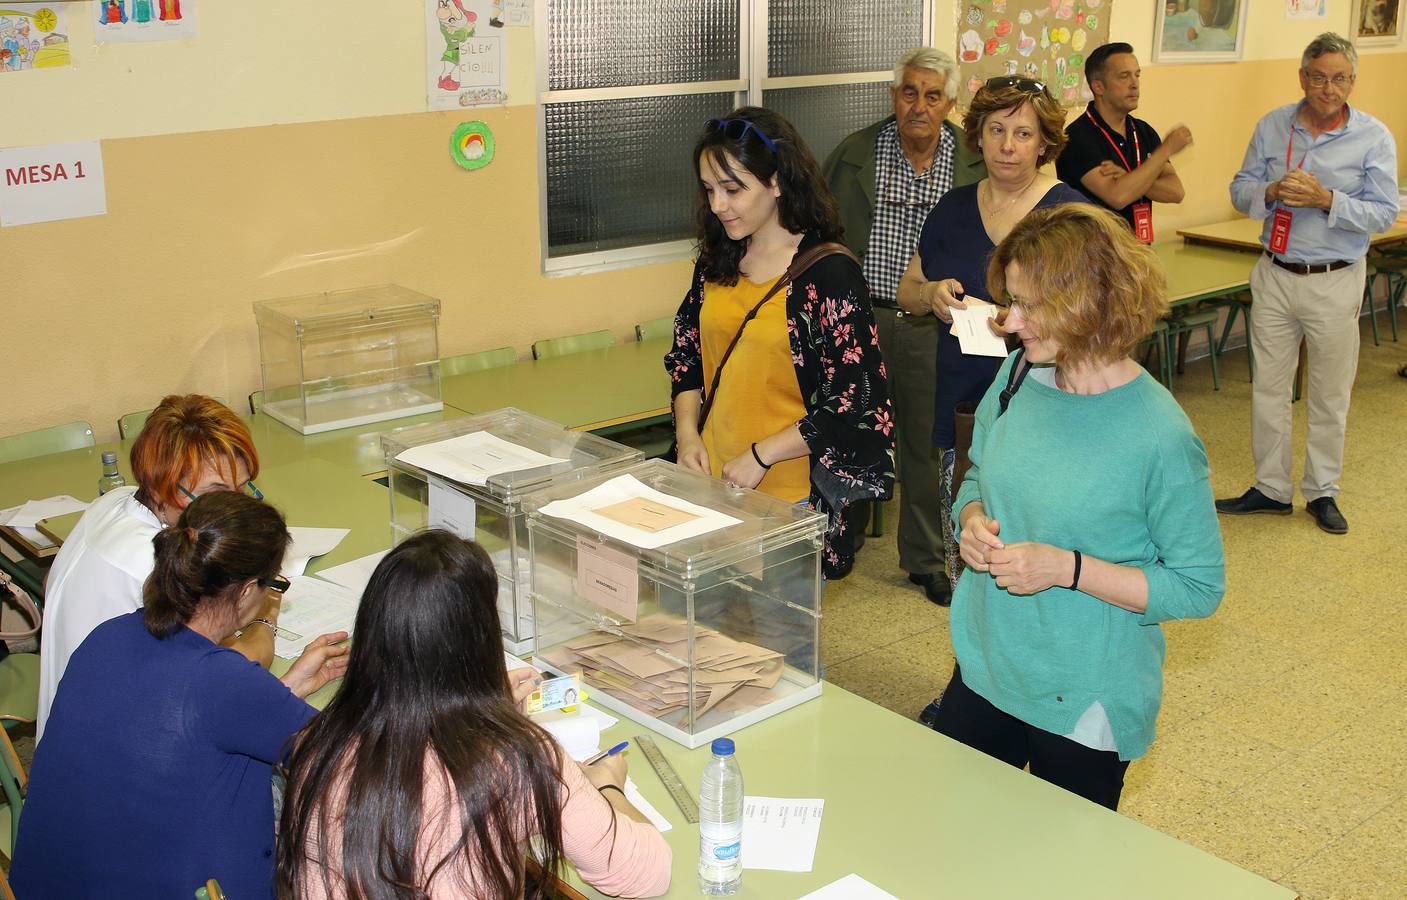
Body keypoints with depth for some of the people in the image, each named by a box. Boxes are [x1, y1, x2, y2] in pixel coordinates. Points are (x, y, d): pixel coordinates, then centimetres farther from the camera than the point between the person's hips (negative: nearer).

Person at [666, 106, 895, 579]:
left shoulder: (828, 273, -13)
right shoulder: (717, 262, 6)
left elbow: (856, 409, -15)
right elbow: (687, 355, 17)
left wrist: (761, 455, -15)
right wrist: (687, 433, 1)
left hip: (792, 491, -5)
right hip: (712, 479, 5)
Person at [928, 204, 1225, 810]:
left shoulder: (1159, 437, -22)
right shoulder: (1019, 375, -5)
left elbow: (1199, 588, -16)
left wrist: (1067, 568, -24)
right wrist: (972, 520, -10)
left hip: (1085, 708, -5)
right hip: (983, 670, 5)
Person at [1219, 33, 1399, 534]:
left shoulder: (1374, 137, -6)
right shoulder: (1272, 127, 2)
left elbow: (1383, 213, -11)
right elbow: (1240, 191, 2)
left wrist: (1326, 200, -26)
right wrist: (1272, 192, -20)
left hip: (1335, 282, -2)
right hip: (1275, 275, 3)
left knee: (1330, 395, 9)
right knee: (1268, 388, 9)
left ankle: (1322, 492, 23)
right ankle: (1270, 488, 22)